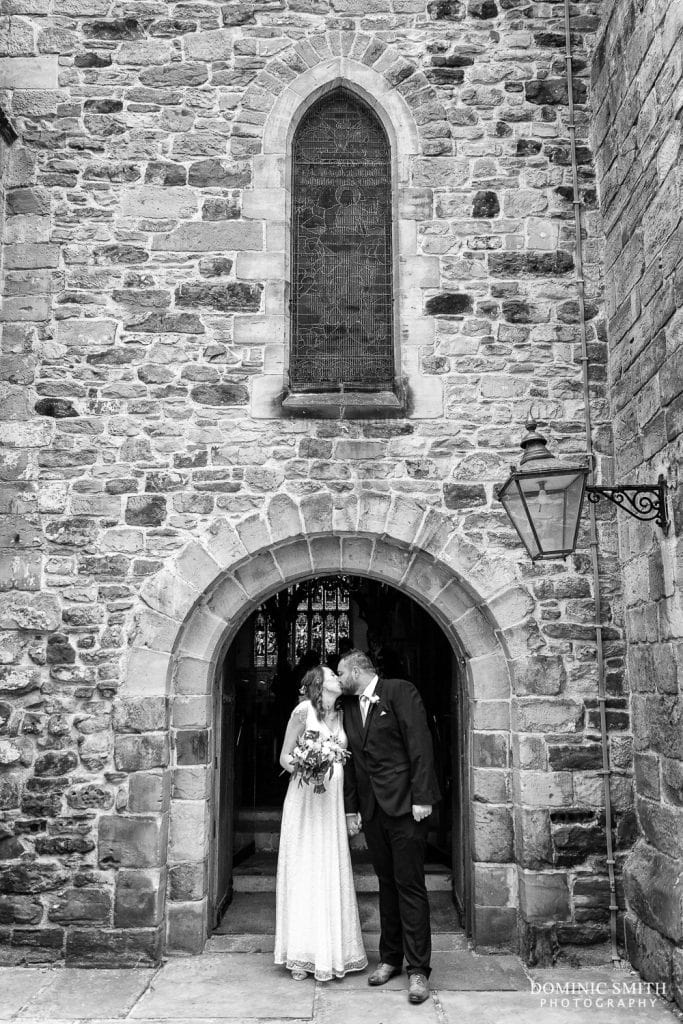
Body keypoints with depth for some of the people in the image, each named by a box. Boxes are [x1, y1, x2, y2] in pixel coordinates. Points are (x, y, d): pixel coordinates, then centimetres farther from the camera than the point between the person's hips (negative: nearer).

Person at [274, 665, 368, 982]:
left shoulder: (340, 716, 11)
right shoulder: (303, 710, -6)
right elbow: (285, 757, -4)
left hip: (333, 803, 5)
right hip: (305, 800, -5)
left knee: (332, 876, 7)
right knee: (303, 875, 0)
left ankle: (332, 953, 17)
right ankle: (301, 956, 10)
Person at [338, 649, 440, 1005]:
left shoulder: (400, 691, -7)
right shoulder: (348, 707, 13)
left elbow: (420, 744, -12)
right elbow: (351, 760, 15)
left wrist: (421, 798, -16)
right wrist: (350, 809, 11)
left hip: (404, 805, -6)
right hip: (371, 810, 6)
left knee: (409, 885, -3)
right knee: (387, 883, 12)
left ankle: (418, 969, 5)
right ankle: (390, 958, 23)